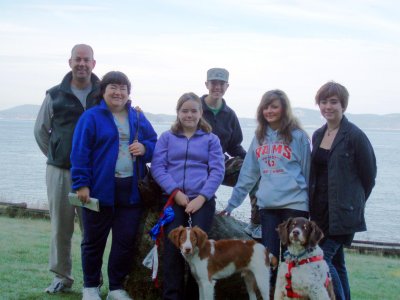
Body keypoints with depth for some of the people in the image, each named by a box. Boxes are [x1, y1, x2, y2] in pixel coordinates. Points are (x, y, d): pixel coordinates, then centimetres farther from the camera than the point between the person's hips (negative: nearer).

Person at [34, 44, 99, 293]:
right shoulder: (55, 95, 4)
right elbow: (40, 130, 14)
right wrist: (56, 156, 11)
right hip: (60, 172, 1)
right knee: (60, 227, 7)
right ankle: (62, 277, 21)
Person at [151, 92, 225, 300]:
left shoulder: (211, 139, 13)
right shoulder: (167, 137, 14)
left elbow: (217, 171, 3)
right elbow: (157, 167, 3)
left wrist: (201, 197, -10)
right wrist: (175, 192, -10)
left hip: (202, 200, 0)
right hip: (174, 199, 0)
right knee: (173, 246, -13)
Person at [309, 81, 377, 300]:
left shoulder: (354, 136, -10)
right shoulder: (318, 135, 10)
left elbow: (369, 175, -5)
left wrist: (352, 203, 3)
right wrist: (313, 204, 11)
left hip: (343, 212, -7)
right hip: (321, 209, 7)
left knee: (323, 258, -11)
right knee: (336, 261, 11)